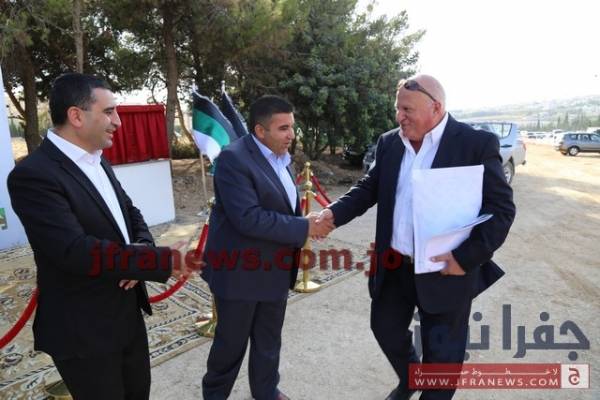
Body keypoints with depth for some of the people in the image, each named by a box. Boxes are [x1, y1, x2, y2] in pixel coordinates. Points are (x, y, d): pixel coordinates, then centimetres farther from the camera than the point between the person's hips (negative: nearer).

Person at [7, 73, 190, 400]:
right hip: (83, 330, -7)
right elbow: (76, 251, -30)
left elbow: (131, 214, 11)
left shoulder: (98, 162, 6)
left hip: (127, 314, 8)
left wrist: (143, 247, -12)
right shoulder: (33, 174, -21)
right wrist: (163, 260, -28)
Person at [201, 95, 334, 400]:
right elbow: (248, 218, -29)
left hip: (275, 268, 7)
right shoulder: (233, 158, -21)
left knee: (269, 341, 21)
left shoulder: (281, 157, 6)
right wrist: (304, 228, -24)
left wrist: (308, 223, -5)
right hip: (240, 269, -7)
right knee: (231, 341, 13)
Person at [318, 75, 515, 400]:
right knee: (386, 328, 22)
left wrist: (467, 257, -21)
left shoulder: (478, 143, -13)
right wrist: (334, 213, -10)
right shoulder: (389, 143, 3)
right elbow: (369, 188, 7)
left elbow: (501, 208, -13)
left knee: (442, 352, 13)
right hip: (392, 266, 5)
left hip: (444, 271, -5)